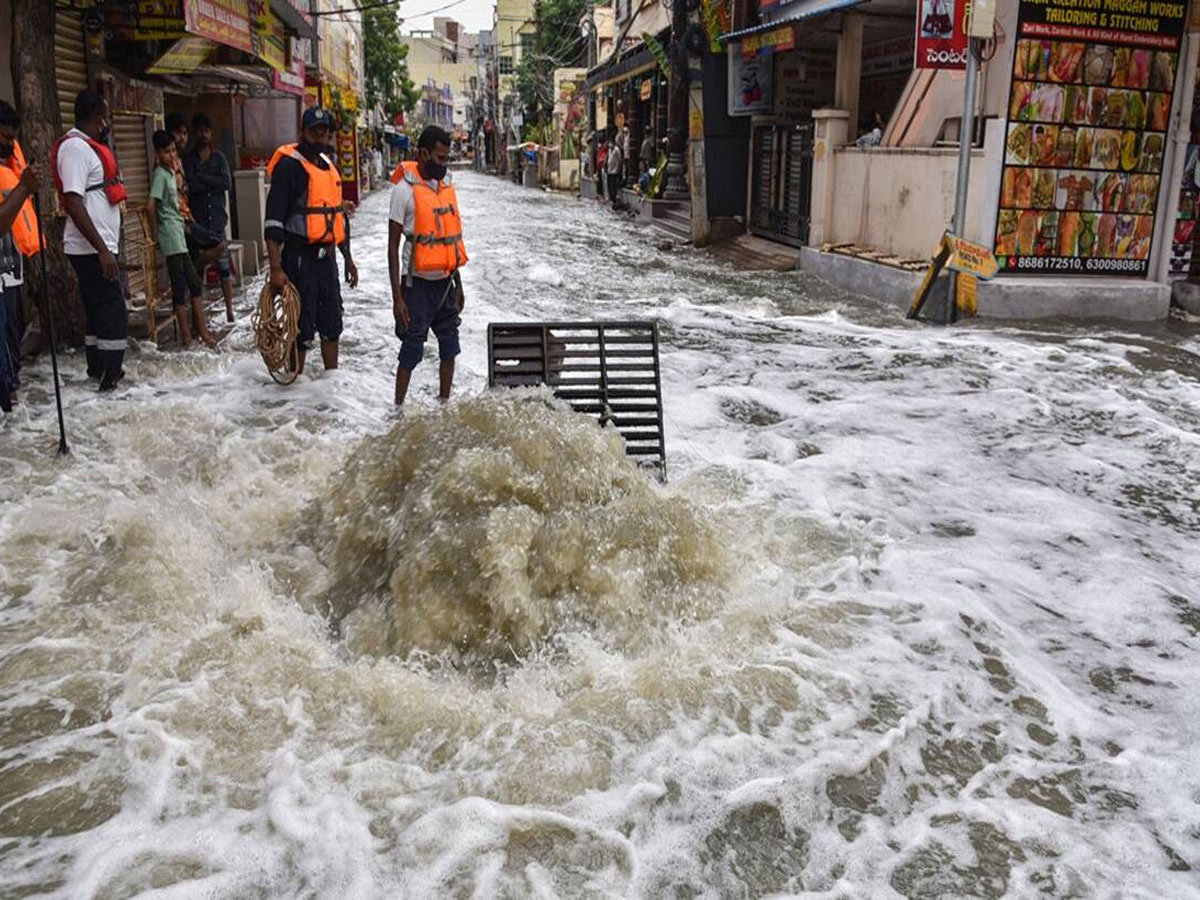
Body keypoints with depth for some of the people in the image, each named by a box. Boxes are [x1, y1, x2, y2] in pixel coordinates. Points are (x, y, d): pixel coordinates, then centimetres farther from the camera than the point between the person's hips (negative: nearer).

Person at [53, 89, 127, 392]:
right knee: (114, 313, -8)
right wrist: (102, 250, -24)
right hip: (92, 250, -10)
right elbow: (74, 204, -21)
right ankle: (109, 378, -5)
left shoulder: (88, 146, 16)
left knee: (98, 312, 14)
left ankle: (98, 372, 22)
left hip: (98, 248, 10)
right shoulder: (76, 147, -14)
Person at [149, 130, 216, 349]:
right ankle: (187, 338, -2)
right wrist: (155, 232, -15)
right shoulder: (160, 174, -13)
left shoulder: (171, 172, 15)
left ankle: (203, 333, 14)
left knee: (194, 284, 10)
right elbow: (151, 205, -22)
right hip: (171, 236, -9)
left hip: (180, 234, 9)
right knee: (180, 288, -6)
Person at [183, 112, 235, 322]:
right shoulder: (188, 159, 5)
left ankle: (229, 310, 7)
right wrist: (213, 183, -9)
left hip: (217, 218, 1)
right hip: (196, 220, -1)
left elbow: (227, 182, -4)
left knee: (224, 267, 1)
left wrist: (202, 178, -8)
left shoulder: (219, 158, 11)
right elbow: (189, 186, -9)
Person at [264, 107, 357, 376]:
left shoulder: (327, 164, 15)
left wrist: (348, 258, 22)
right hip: (300, 259, -8)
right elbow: (274, 221, -16)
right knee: (302, 330, -2)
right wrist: (276, 268, -22)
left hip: (327, 256, 8)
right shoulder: (289, 165, -11)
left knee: (331, 324, 15)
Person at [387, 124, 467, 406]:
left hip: (445, 282, 6)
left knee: (449, 349, 11)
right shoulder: (405, 190, -11)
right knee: (411, 351, 0)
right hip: (418, 284, -6)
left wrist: (458, 284, 18)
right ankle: (398, 408, 12)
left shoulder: (446, 185, 10)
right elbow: (393, 248, -11)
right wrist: (397, 297, -15)